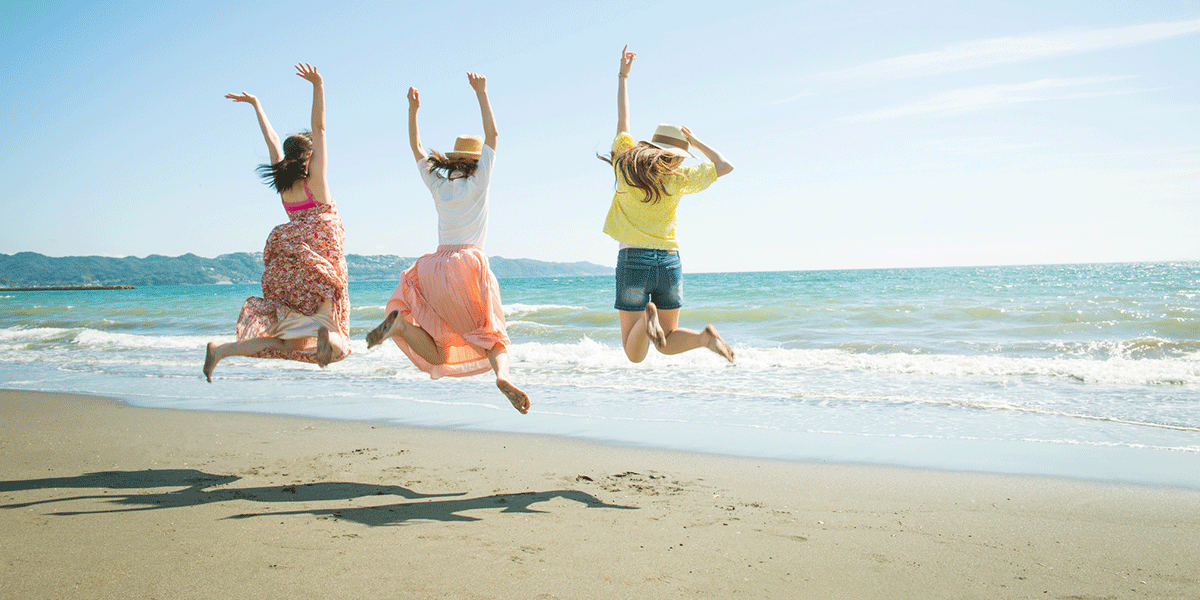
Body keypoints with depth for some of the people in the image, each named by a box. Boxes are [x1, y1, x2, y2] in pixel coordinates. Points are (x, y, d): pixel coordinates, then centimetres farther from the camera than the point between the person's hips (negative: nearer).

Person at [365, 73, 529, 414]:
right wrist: (481, 93, 9)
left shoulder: (437, 183, 13)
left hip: (437, 267, 4)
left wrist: (413, 109, 25)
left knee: (438, 356, 6)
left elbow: (416, 147, 26)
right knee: (495, 340, 7)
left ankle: (401, 321, -23)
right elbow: (491, 134, 6)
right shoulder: (478, 182, 3)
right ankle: (502, 374, -29)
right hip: (470, 265, -4)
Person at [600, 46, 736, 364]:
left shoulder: (626, 164, 2)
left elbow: (623, 118, 17)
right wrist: (696, 142, 20)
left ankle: (647, 315, -29)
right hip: (669, 261, 1)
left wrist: (623, 76, 29)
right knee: (666, 343, 16)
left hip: (633, 259, -1)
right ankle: (704, 337, -14)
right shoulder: (679, 178, 1)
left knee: (635, 354, 2)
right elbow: (725, 166, 12)